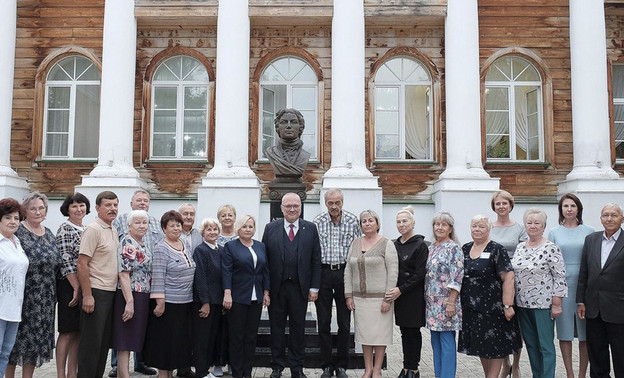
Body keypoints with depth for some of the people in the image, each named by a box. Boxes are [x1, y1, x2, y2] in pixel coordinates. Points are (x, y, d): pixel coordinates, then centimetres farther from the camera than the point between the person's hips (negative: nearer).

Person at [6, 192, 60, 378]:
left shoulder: (49, 234, 12)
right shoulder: (17, 231, -7)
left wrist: (53, 296, 14)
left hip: (46, 299, 6)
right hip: (22, 297, -6)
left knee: (38, 339, 11)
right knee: (17, 338, 3)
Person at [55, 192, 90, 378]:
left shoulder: (86, 230, 15)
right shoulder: (65, 229, -8)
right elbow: (66, 261, -14)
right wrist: (77, 288, -15)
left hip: (85, 286, 7)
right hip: (70, 286, -7)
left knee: (79, 332, 10)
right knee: (67, 332, -3)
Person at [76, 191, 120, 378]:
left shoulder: (113, 231, 13)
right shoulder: (93, 229, -12)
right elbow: (82, 264, -17)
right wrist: (87, 296, -19)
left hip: (110, 292, 8)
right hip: (96, 292, -8)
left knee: (104, 341, 14)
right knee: (91, 342, -2)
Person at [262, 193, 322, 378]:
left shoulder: (310, 228, 3)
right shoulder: (271, 228, 3)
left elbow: (316, 260, 2)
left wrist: (314, 287, -2)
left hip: (300, 287, 0)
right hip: (276, 287, 0)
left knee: (298, 328, 8)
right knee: (276, 328, 9)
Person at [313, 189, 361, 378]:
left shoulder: (352, 221, -1)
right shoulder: (317, 222, 0)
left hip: (345, 272, 0)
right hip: (323, 272, 0)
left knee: (345, 323, 6)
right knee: (323, 322, 6)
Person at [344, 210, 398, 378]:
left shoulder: (386, 244, -5)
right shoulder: (355, 243, 10)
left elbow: (393, 272, -9)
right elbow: (348, 271, 11)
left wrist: (388, 299, -13)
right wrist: (349, 295, 4)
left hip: (379, 298, -4)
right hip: (359, 297, 5)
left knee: (379, 333, 1)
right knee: (364, 333, 9)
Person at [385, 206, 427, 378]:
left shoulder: (420, 245, -8)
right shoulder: (395, 245, 10)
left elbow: (420, 274, -12)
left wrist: (401, 290, -16)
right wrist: (393, 290, 2)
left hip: (413, 295, -5)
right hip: (398, 294, 5)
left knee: (413, 331, 2)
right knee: (405, 331, 10)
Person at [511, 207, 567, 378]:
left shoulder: (551, 248, -9)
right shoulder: (520, 247, 10)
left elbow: (560, 277, -11)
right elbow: (511, 272, 16)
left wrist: (556, 304, -14)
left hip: (543, 304, -6)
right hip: (522, 304, 6)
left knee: (545, 346, 0)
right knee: (531, 344, 13)